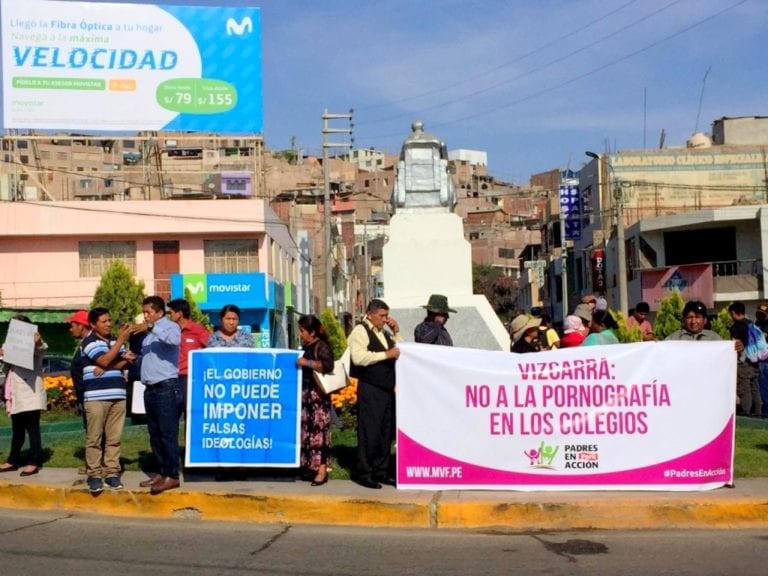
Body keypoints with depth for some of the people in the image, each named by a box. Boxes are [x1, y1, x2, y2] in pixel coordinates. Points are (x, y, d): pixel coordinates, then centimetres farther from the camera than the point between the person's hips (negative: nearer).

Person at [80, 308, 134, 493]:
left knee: (114, 438, 4)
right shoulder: (89, 342, -1)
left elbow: (126, 362, 8)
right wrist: (121, 340, -16)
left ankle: (112, 473, 8)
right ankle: (94, 475, 1)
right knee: (94, 438, -3)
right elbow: (104, 361, -14)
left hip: (118, 396, 5)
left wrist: (106, 368, -9)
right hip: (96, 397, -5)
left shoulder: (116, 341, 18)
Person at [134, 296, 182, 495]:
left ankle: (172, 476, -8)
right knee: (154, 433, 11)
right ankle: (160, 473, 17)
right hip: (150, 388, 9)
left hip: (166, 387, -9)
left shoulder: (170, 326, -5)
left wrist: (152, 327, -28)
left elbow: (175, 340, -29)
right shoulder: (149, 334, 22)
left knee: (168, 433, -9)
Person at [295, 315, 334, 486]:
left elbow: (328, 365, -23)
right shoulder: (307, 347, 16)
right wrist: (299, 363, 15)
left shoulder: (322, 346, -8)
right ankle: (310, 466, 15)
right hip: (305, 393, 9)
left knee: (318, 430, -10)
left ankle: (322, 469, -9)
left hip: (318, 394, -9)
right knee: (307, 429, 9)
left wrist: (307, 363, -20)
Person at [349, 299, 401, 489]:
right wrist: (386, 354, -22)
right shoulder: (360, 331, -7)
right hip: (370, 390, -8)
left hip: (387, 389, 8)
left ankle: (381, 471, 19)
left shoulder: (383, 333, 18)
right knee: (369, 432, -6)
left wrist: (396, 333, 10)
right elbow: (358, 357, -22)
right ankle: (364, 474, 2)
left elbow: (399, 351, 24)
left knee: (386, 432, 11)